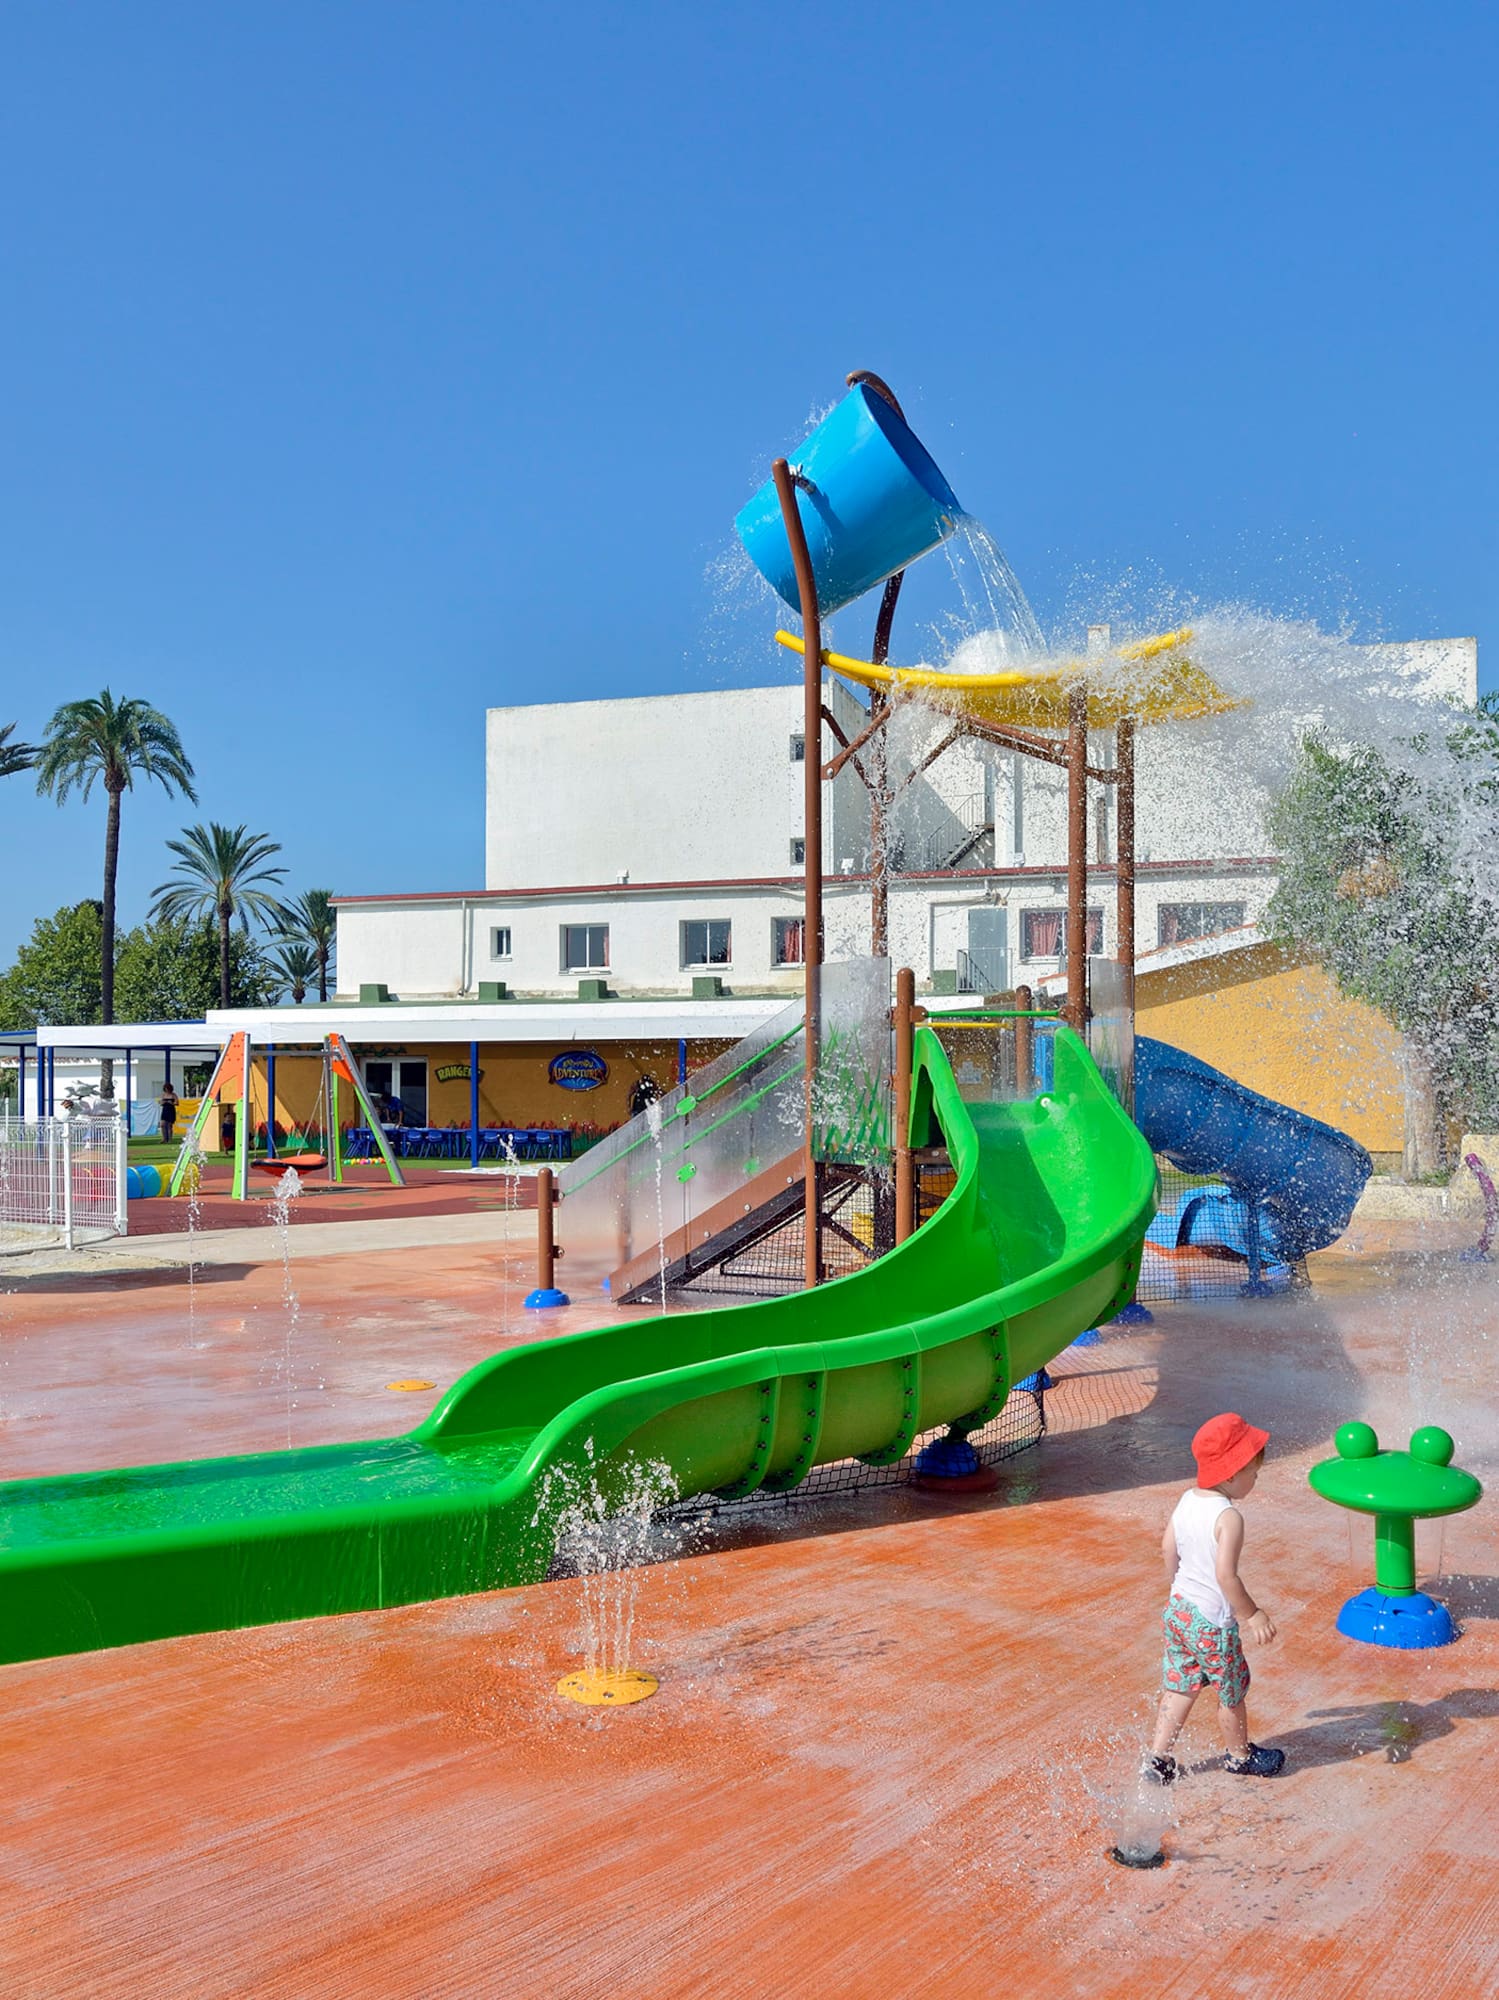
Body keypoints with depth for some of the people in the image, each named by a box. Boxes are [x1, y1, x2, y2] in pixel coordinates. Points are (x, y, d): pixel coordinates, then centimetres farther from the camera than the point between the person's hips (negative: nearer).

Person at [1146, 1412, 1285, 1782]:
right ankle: (1239, 1756, 36)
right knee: (1233, 1692, 16)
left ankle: (1158, 1757, 21)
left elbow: (1168, 1546, 11)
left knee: (1179, 1687, 18)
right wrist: (1252, 1615, -18)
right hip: (1214, 1620, -7)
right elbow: (1226, 1575, -29)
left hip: (1178, 1609, 7)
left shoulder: (1187, 1500, 0)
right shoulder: (1228, 1517, -25)